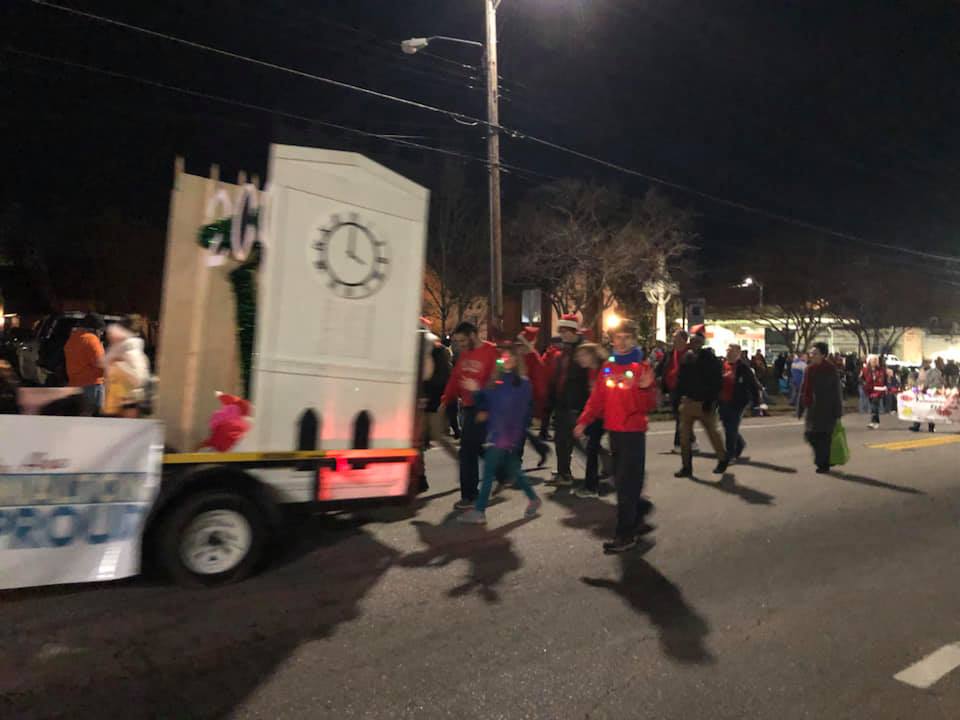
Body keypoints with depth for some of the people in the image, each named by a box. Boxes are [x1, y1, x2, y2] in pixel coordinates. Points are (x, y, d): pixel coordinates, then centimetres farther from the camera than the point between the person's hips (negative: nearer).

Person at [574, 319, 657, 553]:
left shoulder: (642, 368, -6)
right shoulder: (607, 368, 8)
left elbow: (649, 406, -10)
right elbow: (597, 399, 8)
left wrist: (646, 388, -29)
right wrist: (584, 421, -2)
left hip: (634, 433, -5)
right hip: (613, 431, 5)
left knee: (626, 484, -3)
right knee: (623, 481, 15)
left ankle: (626, 535, 5)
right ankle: (639, 517, 35)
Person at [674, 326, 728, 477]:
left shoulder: (710, 358, -9)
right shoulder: (686, 357, 6)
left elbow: (716, 382, -14)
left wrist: (710, 402, -19)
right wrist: (680, 395, 2)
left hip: (704, 403, -5)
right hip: (687, 402, 5)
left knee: (712, 432, 11)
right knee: (684, 434, 1)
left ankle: (722, 460, 33)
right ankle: (687, 467, 9)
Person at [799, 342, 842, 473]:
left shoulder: (830, 370, -9)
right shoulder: (810, 369, 7)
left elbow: (836, 392, -9)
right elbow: (804, 390, 11)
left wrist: (837, 411, -11)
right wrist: (801, 407, 11)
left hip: (826, 409, -6)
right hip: (813, 408, 6)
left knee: (823, 437, 0)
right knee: (809, 434, 7)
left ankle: (824, 464, 12)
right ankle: (821, 459, 29)